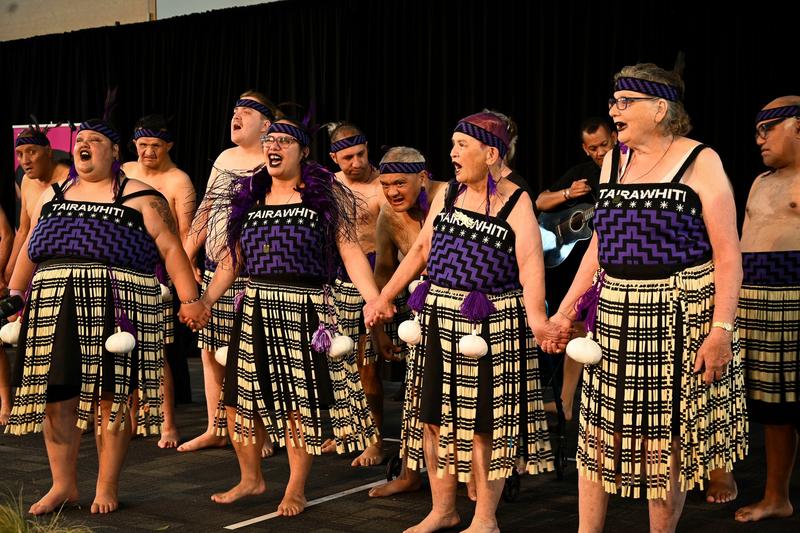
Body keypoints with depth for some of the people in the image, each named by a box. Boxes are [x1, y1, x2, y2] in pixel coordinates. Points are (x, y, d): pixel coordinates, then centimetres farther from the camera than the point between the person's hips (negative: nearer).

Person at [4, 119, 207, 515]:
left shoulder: (140, 197, 4)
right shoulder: (52, 196, 20)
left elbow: (171, 249, -2)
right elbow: (30, 250, 24)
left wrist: (189, 299, -10)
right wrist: (13, 296, 18)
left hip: (116, 306, -4)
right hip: (55, 306, 5)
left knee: (112, 398, 0)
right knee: (54, 397, 4)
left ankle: (107, 488, 12)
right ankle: (63, 485, 17)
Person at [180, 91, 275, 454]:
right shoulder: (224, 158, 16)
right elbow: (205, 212, 20)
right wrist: (186, 258, 17)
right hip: (214, 271, 8)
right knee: (210, 349, 11)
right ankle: (214, 430, 22)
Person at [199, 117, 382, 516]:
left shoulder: (326, 194, 0)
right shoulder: (248, 196, 12)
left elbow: (350, 252, -5)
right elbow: (232, 259, 16)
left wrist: (375, 300, -15)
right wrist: (203, 301, 11)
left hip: (305, 310, -4)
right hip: (255, 309, 4)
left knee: (300, 401, 1)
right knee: (239, 397, 7)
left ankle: (296, 490, 17)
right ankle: (251, 479, 27)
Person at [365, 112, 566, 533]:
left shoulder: (515, 202, -6)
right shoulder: (447, 194, 10)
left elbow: (530, 264, -18)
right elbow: (420, 250, 16)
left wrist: (536, 317, -33)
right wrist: (384, 297, 14)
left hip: (491, 323, -6)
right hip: (439, 317, 6)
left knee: (483, 422, 0)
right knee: (434, 414, 10)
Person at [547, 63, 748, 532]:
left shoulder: (700, 163, -6)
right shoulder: (613, 161, 11)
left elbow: (728, 255, -9)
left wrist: (721, 329, -17)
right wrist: (567, 308, 13)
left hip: (680, 316, -5)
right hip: (615, 316, 5)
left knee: (667, 440, 3)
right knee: (597, 432, 7)